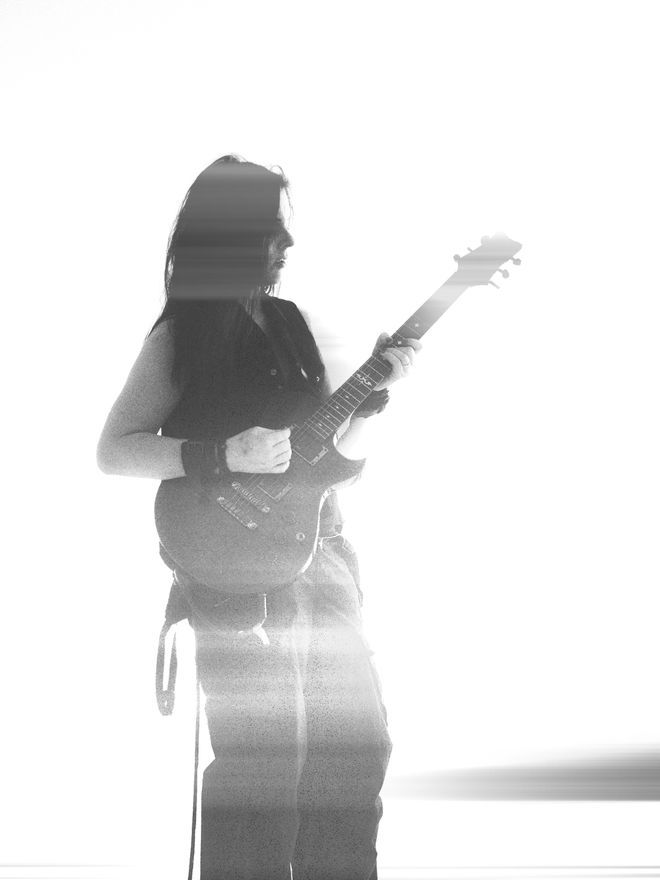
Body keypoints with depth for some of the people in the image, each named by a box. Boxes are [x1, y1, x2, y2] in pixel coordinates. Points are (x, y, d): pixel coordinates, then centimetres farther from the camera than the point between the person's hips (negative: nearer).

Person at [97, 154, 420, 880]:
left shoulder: (291, 325, 12)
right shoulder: (180, 336, -5)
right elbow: (112, 451, -10)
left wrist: (376, 386, 0)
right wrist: (225, 454, -21)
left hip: (320, 556, 6)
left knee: (355, 740, 10)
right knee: (263, 757, -5)